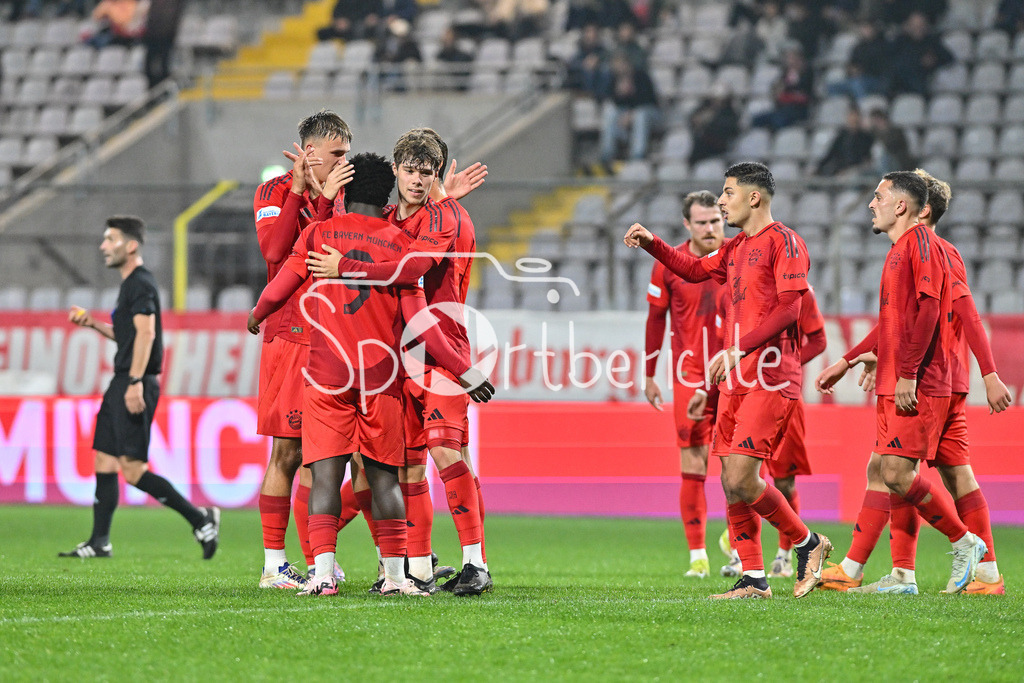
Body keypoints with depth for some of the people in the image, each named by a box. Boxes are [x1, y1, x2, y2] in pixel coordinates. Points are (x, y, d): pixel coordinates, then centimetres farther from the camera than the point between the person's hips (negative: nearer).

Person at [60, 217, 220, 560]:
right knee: (104, 459, 9)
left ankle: (200, 518, -9)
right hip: (121, 383, 11)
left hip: (135, 384, -11)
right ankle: (99, 542, 12)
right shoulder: (130, 284, 19)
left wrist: (135, 383, -28)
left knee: (133, 468, -13)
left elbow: (145, 332, -22)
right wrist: (93, 324, 21)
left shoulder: (141, 284, -12)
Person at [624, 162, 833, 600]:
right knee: (732, 483, 3)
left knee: (741, 479, -15)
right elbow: (695, 270, 35)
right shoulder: (736, 248, 19)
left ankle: (808, 543, 4)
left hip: (770, 377, -9)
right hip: (738, 378, 9)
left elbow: (788, 308, -16)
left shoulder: (783, 242, -7)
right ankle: (754, 579, 8)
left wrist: (738, 349, -22)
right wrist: (651, 244, 22)